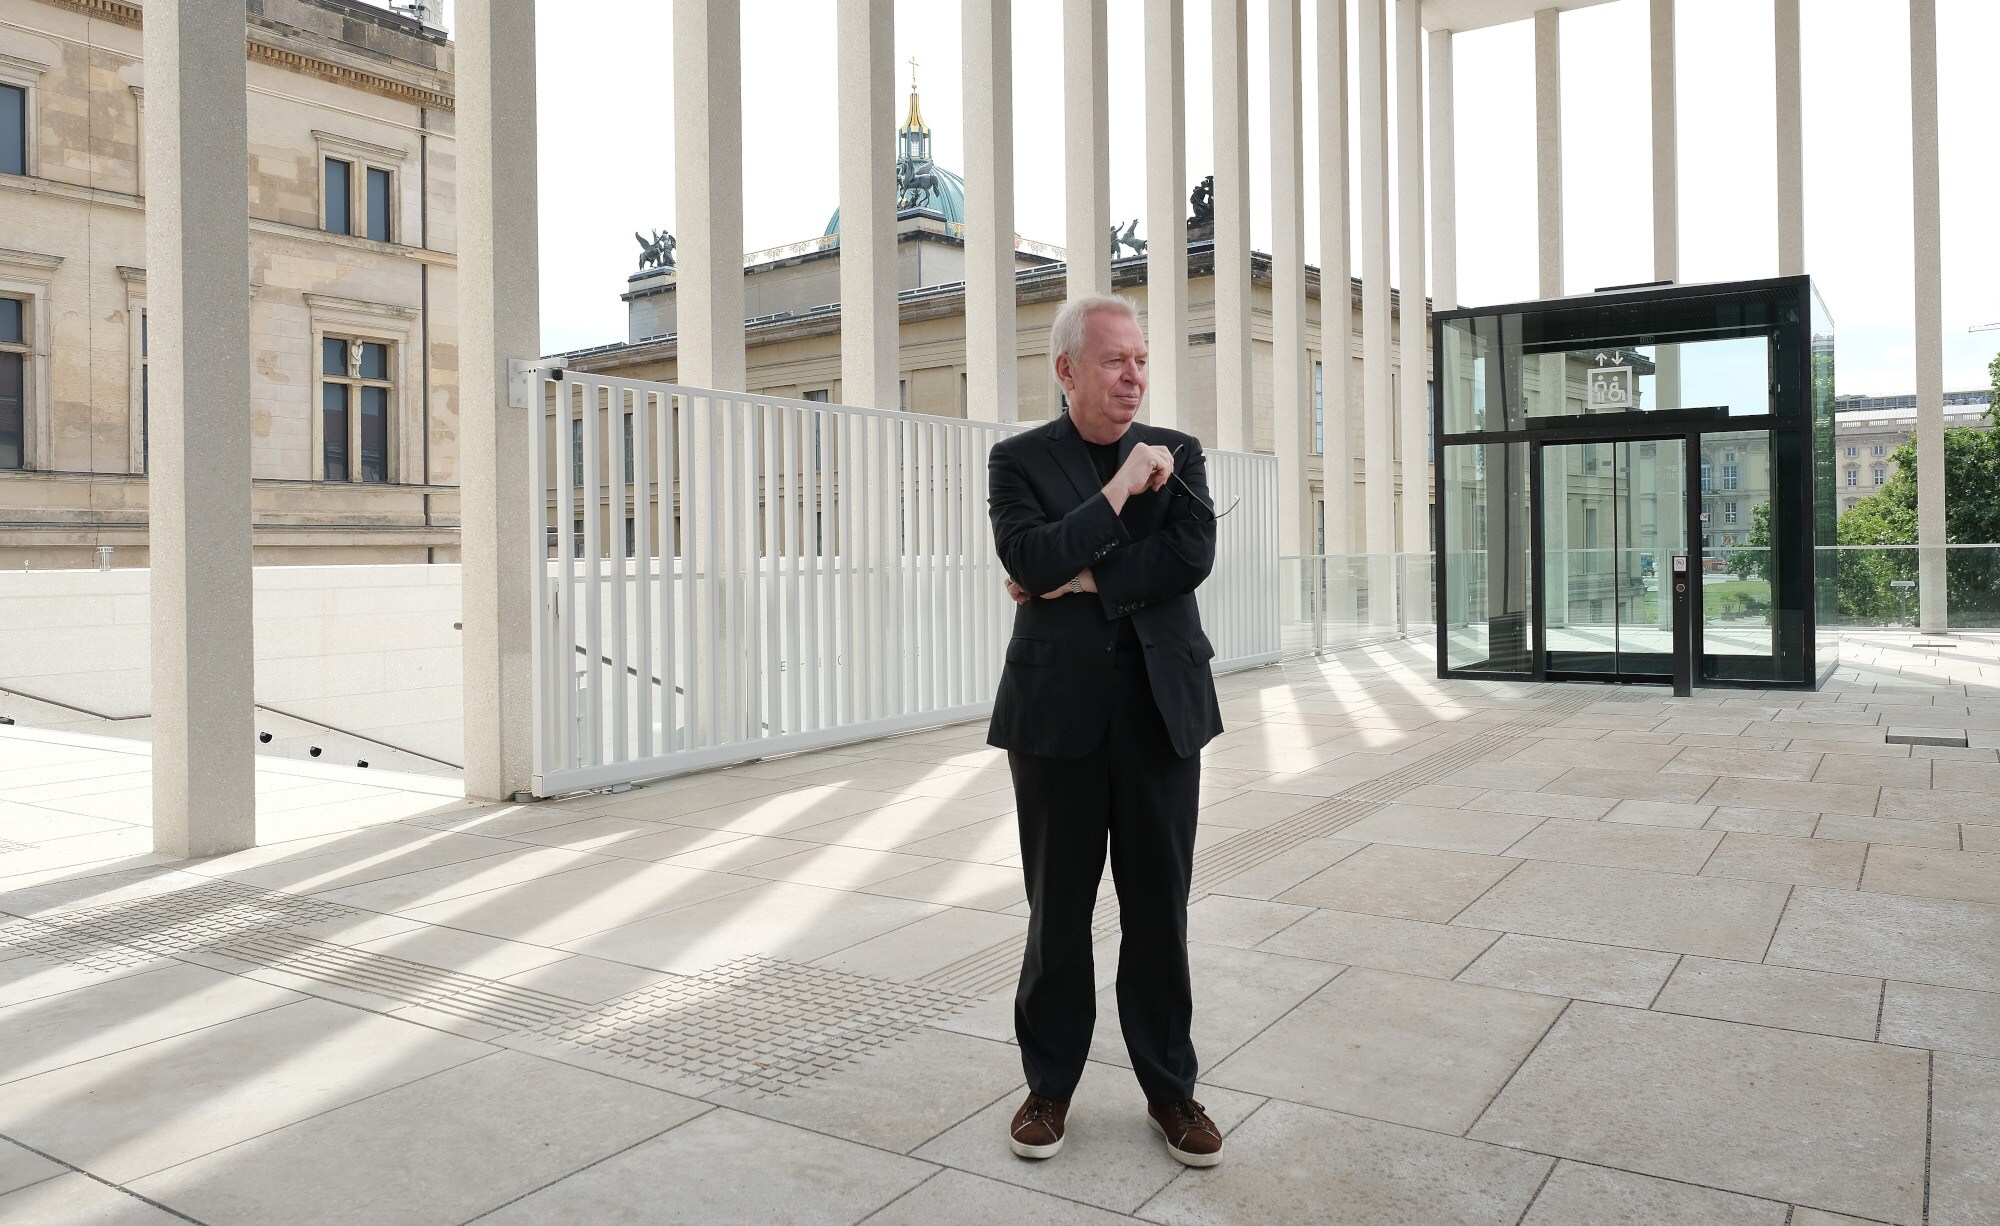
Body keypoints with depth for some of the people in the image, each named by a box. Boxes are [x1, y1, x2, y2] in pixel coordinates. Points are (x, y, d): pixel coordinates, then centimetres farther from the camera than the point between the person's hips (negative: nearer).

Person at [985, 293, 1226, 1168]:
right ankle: (1050, 1082, 25)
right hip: (1059, 711, -1)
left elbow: (1191, 556, -8)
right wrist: (1120, 490, -13)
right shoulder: (1019, 460, 3)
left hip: (1161, 707, 2)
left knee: (1159, 905, 8)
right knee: (1058, 908, 8)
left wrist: (1082, 580, -11)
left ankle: (1169, 1087, 24)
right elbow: (1030, 560, -15)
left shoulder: (1177, 454, 8)